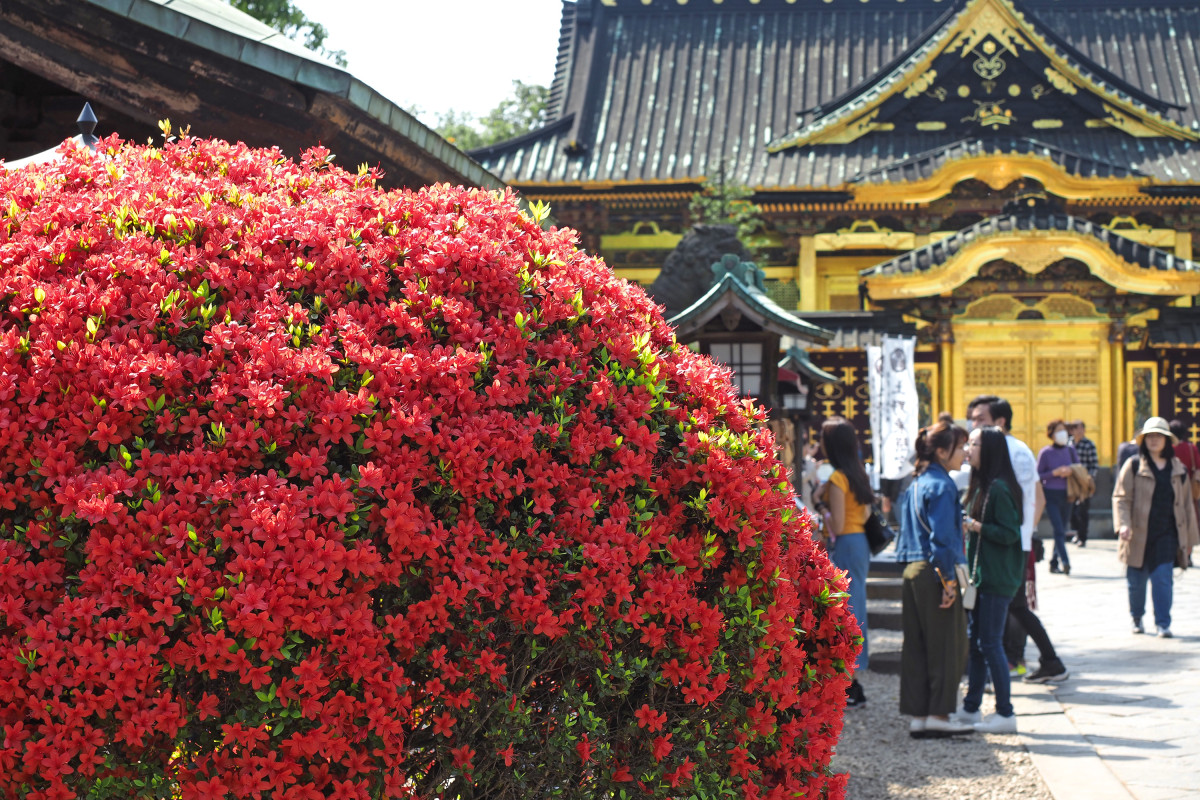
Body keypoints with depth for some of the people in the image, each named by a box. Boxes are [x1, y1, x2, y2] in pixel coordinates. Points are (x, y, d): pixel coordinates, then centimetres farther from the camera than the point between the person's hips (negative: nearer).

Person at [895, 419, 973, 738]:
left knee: (917, 646, 9)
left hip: (913, 569, 9)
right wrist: (948, 580, -17)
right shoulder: (941, 486, -13)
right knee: (947, 645, -1)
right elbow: (942, 538, -18)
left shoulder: (917, 483, 15)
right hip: (934, 572, -9)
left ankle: (918, 715, 11)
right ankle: (938, 715, 1)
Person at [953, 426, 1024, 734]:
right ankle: (971, 708, 21)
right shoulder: (980, 485, 14)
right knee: (975, 641, 13)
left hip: (996, 579, -10)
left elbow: (1009, 533, -20)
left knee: (990, 643, -6)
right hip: (980, 575, 10)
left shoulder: (999, 488, -16)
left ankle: (1005, 713, 0)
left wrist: (976, 526, -17)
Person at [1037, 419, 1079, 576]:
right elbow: (1038, 475, -4)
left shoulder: (1070, 450, 7)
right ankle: (1065, 561, -20)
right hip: (1051, 495, -5)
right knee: (1058, 530, -14)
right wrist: (1055, 472, -17)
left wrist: (1070, 471, -6)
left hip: (1066, 495, 5)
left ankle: (1054, 563, 18)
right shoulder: (1045, 453, -5)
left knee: (1062, 530, 8)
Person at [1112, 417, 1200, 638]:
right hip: (1139, 535, -1)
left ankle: (1163, 624, -3)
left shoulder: (1178, 469, 9)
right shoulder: (1133, 466, 0)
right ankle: (1137, 617, 31)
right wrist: (1123, 524, -20)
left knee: (1164, 579, -8)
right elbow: (1121, 497, -5)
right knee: (1136, 580, 9)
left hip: (1166, 536, 1)